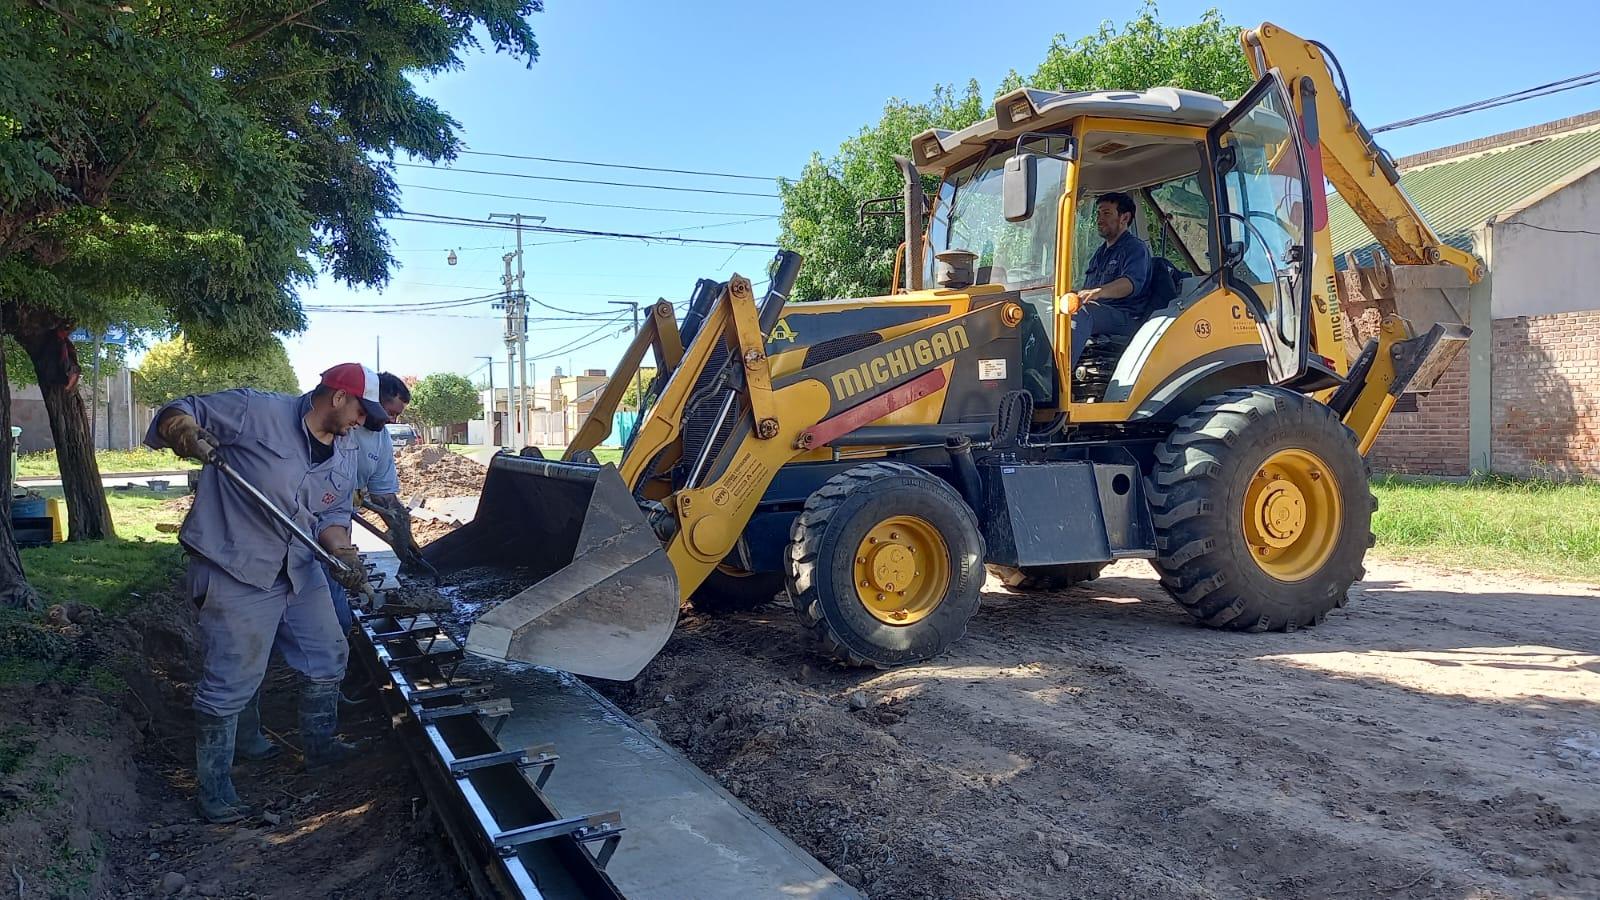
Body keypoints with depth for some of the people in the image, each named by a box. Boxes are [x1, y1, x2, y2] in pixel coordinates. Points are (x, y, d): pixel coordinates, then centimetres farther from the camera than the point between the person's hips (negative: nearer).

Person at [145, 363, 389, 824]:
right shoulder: (257, 411, -15)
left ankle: (320, 745, 36)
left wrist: (345, 553, -9)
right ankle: (214, 788, 12)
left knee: (328, 654, 15)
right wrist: (182, 432, -32)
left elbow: (332, 517, 9)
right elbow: (178, 412, -9)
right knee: (232, 680, -4)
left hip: (300, 571, 8)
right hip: (235, 572, -8)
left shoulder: (345, 456, 6)